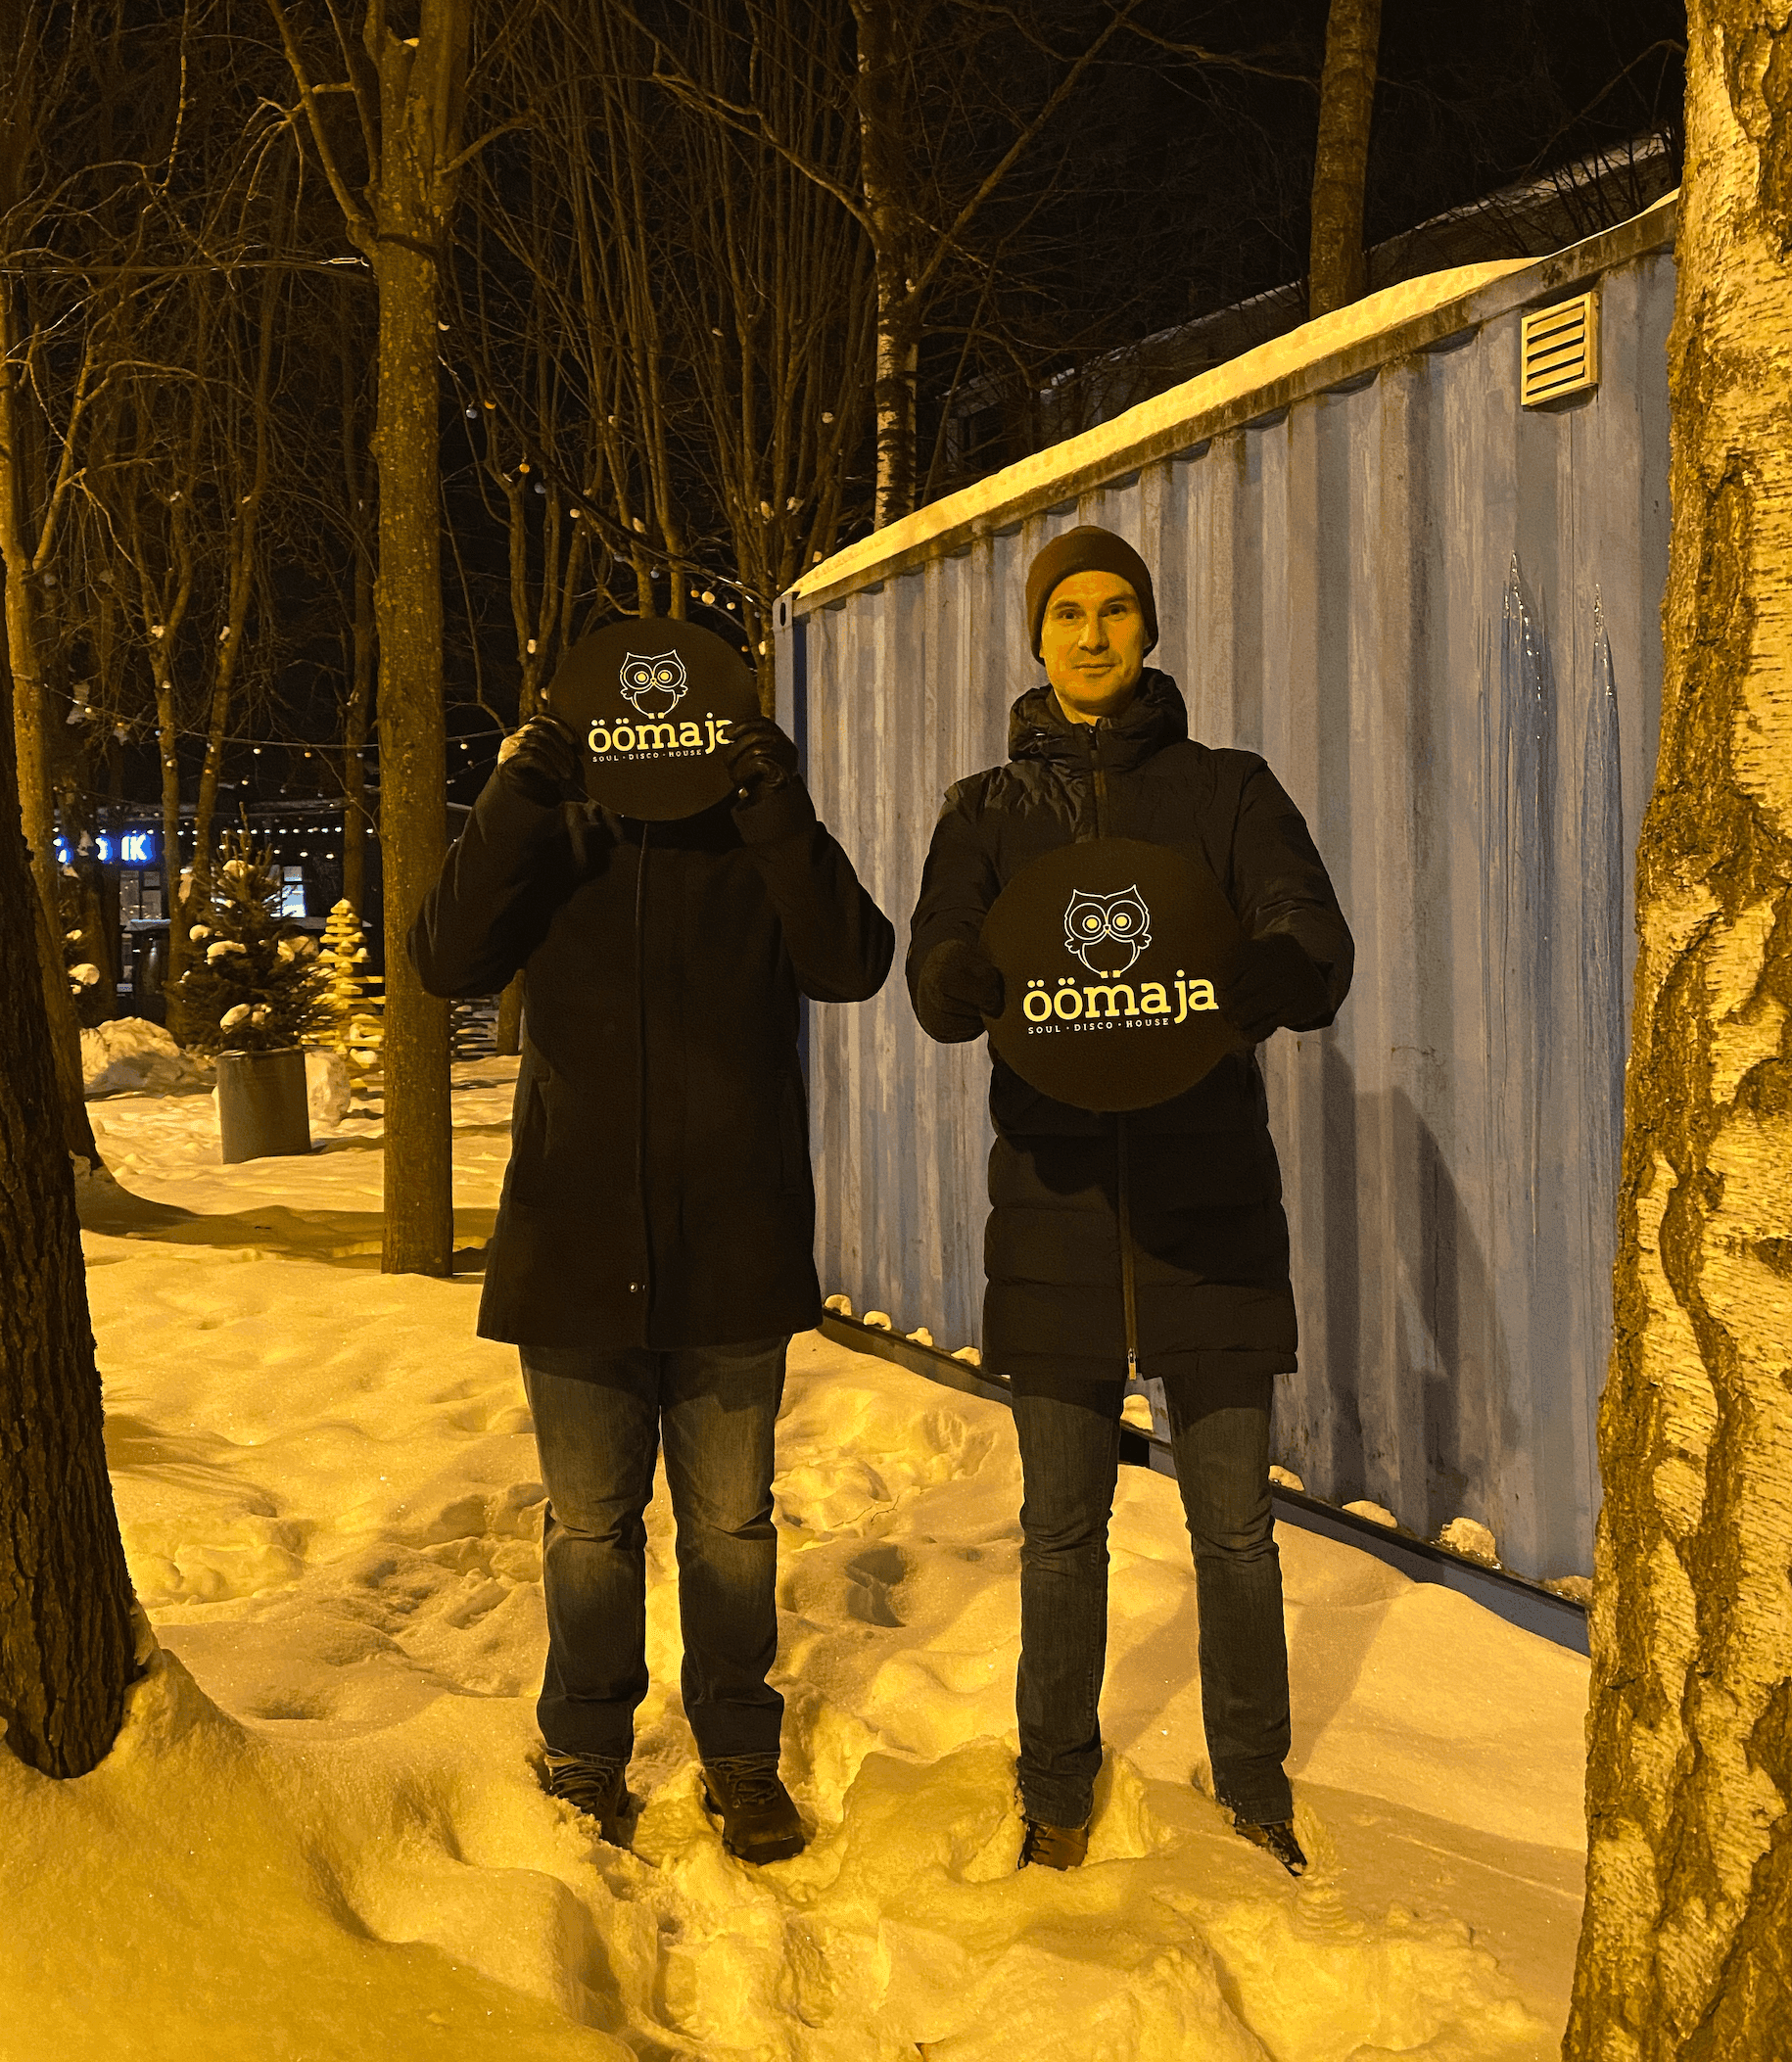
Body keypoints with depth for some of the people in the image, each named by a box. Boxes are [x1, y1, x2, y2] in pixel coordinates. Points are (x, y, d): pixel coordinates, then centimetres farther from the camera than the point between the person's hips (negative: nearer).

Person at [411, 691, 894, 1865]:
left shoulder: (761, 853, 2)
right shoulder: (555, 850, 5)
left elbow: (853, 965, -14)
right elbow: (451, 960, -10)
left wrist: (784, 818, -25)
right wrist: (515, 805, -21)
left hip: (733, 1258, 0)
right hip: (577, 1254, 1)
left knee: (731, 1523, 9)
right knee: (590, 1523, 10)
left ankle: (742, 1755, 24)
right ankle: (587, 1759, 24)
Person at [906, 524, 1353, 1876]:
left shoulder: (1229, 790, 6)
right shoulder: (988, 810, 9)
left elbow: (1320, 962, -6)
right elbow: (936, 987, -4)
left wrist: (1218, 977, -29)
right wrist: (998, 973, -29)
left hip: (1210, 1193, -1)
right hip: (1056, 1197, 1)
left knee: (1234, 1522, 6)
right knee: (1062, 1526, 9)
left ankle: (1255, 1787, 22)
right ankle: (1058, 1791, 23)